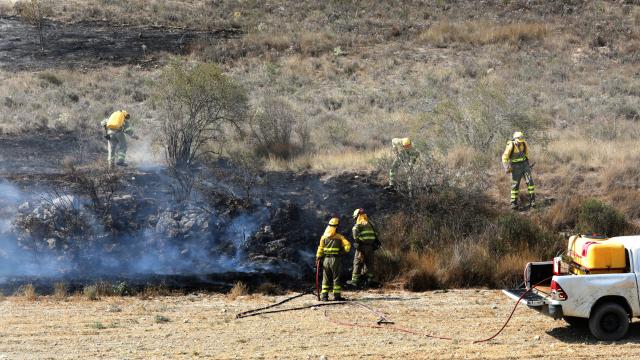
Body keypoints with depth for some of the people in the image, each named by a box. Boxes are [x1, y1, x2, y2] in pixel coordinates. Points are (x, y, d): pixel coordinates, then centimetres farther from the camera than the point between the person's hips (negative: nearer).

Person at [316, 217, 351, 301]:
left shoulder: (324, 237, 4)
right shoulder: (339, 237, -4)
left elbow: (320, 249, 4)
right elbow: (347, 245, -12)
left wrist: (318, 258, 8)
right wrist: (343, 252, 2)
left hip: (326, 260, 3)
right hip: (336, 259, -3)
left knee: (326, 278, 10)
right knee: (336, 278, 5)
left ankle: (324, 296, 7)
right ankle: (337, 295, 4)